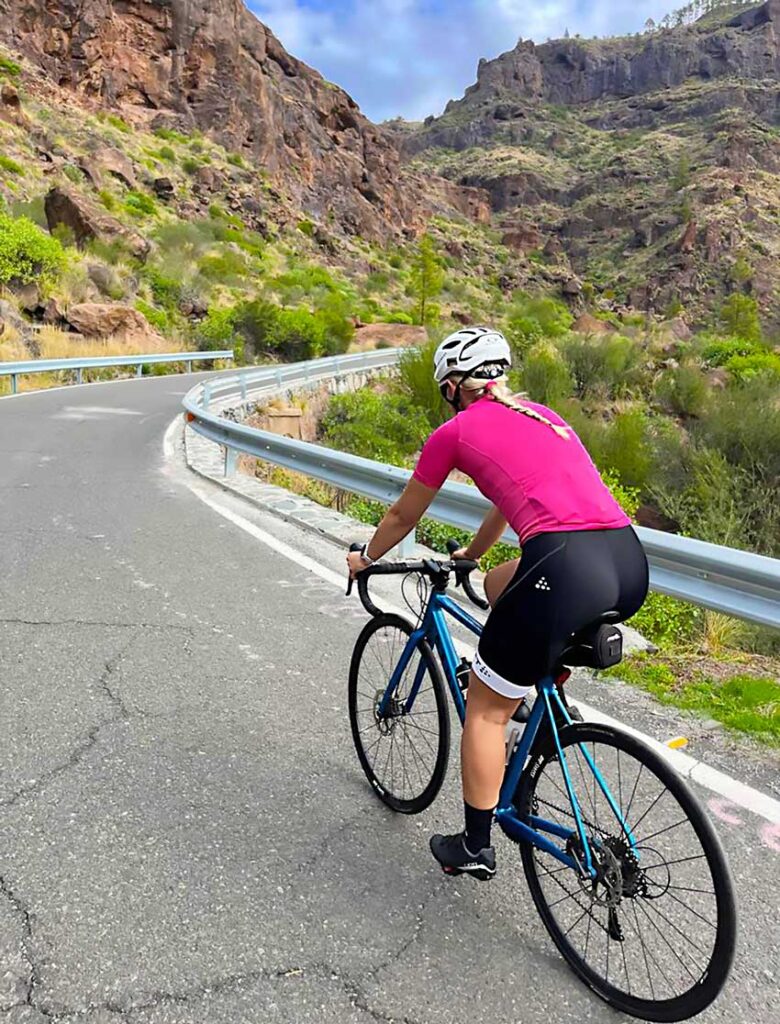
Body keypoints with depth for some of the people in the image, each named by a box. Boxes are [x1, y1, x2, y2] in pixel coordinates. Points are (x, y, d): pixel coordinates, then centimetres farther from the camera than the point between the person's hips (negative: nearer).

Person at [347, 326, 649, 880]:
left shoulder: (456, 431, 9)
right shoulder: (542, 414, 27)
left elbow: (404, 516, 23)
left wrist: (365, 558, 43)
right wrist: (471, 553, 58)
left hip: (566, 571, -7)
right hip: (631, 564, 7)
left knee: (486, 708, 14)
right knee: (502, 584, 34)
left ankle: (475, 846, 28)